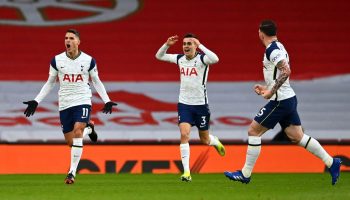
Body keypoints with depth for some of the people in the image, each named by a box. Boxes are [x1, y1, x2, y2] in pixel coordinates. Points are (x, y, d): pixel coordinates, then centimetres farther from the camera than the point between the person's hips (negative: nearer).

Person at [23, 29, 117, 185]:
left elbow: (96, 81, 11)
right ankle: (88, 128, 38)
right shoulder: (57, 60, 1)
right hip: (64, 104, 3)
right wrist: (36, 101, 6)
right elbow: (50, 83, 12)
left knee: (77, 132, -22)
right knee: (70, 142, 3)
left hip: (82, 101, -2)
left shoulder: (88, 61, -2)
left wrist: (107, 101, 3)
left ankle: (72, 172, -15)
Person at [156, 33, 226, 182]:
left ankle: (216, 142, 50)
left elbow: (215, 59, -35)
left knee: (204, 139, 11)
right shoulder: (180, 59, 2)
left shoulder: (201, 59, -12)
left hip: (200, 104, -2)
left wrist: (200, 45, -35)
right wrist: (167, 44, -7)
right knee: (184, 134, -17)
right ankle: (186, 172, -17)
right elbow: (159, 56, 12)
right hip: (184, 104, 2)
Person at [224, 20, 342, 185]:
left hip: (280, 101, -9)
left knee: (253, 131, -2)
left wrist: (271, 91, -23)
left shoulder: (272, 50, -16)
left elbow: (286, 71, -28)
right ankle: (331, 163, 7)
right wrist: (267, 88, 20)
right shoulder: (279, 47, 15)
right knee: (297, 136, 11)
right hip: (289, 98, 9)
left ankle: (245, 174, 1)